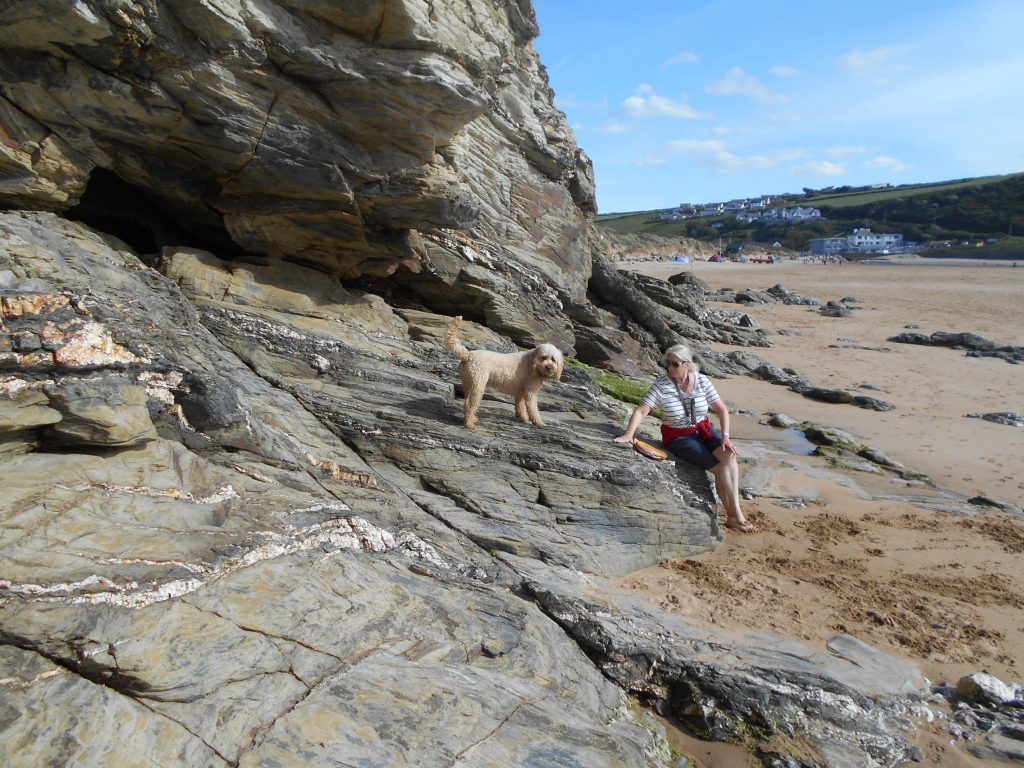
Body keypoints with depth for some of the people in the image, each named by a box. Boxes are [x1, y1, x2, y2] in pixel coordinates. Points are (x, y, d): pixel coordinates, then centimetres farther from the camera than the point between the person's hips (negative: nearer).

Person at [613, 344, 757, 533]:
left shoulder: (702, 381, -4)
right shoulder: (661, 384, -13)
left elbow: (722, 409, 0)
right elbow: (642, 410, -19)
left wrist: (725, 436, -11)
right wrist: (629, 434, -33)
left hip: (704, 429, 4)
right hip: (678, 437, -3)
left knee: (729, 456, -24)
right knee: (720, 468, -20)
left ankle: (733, 515, -22)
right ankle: (735, 516, -8)